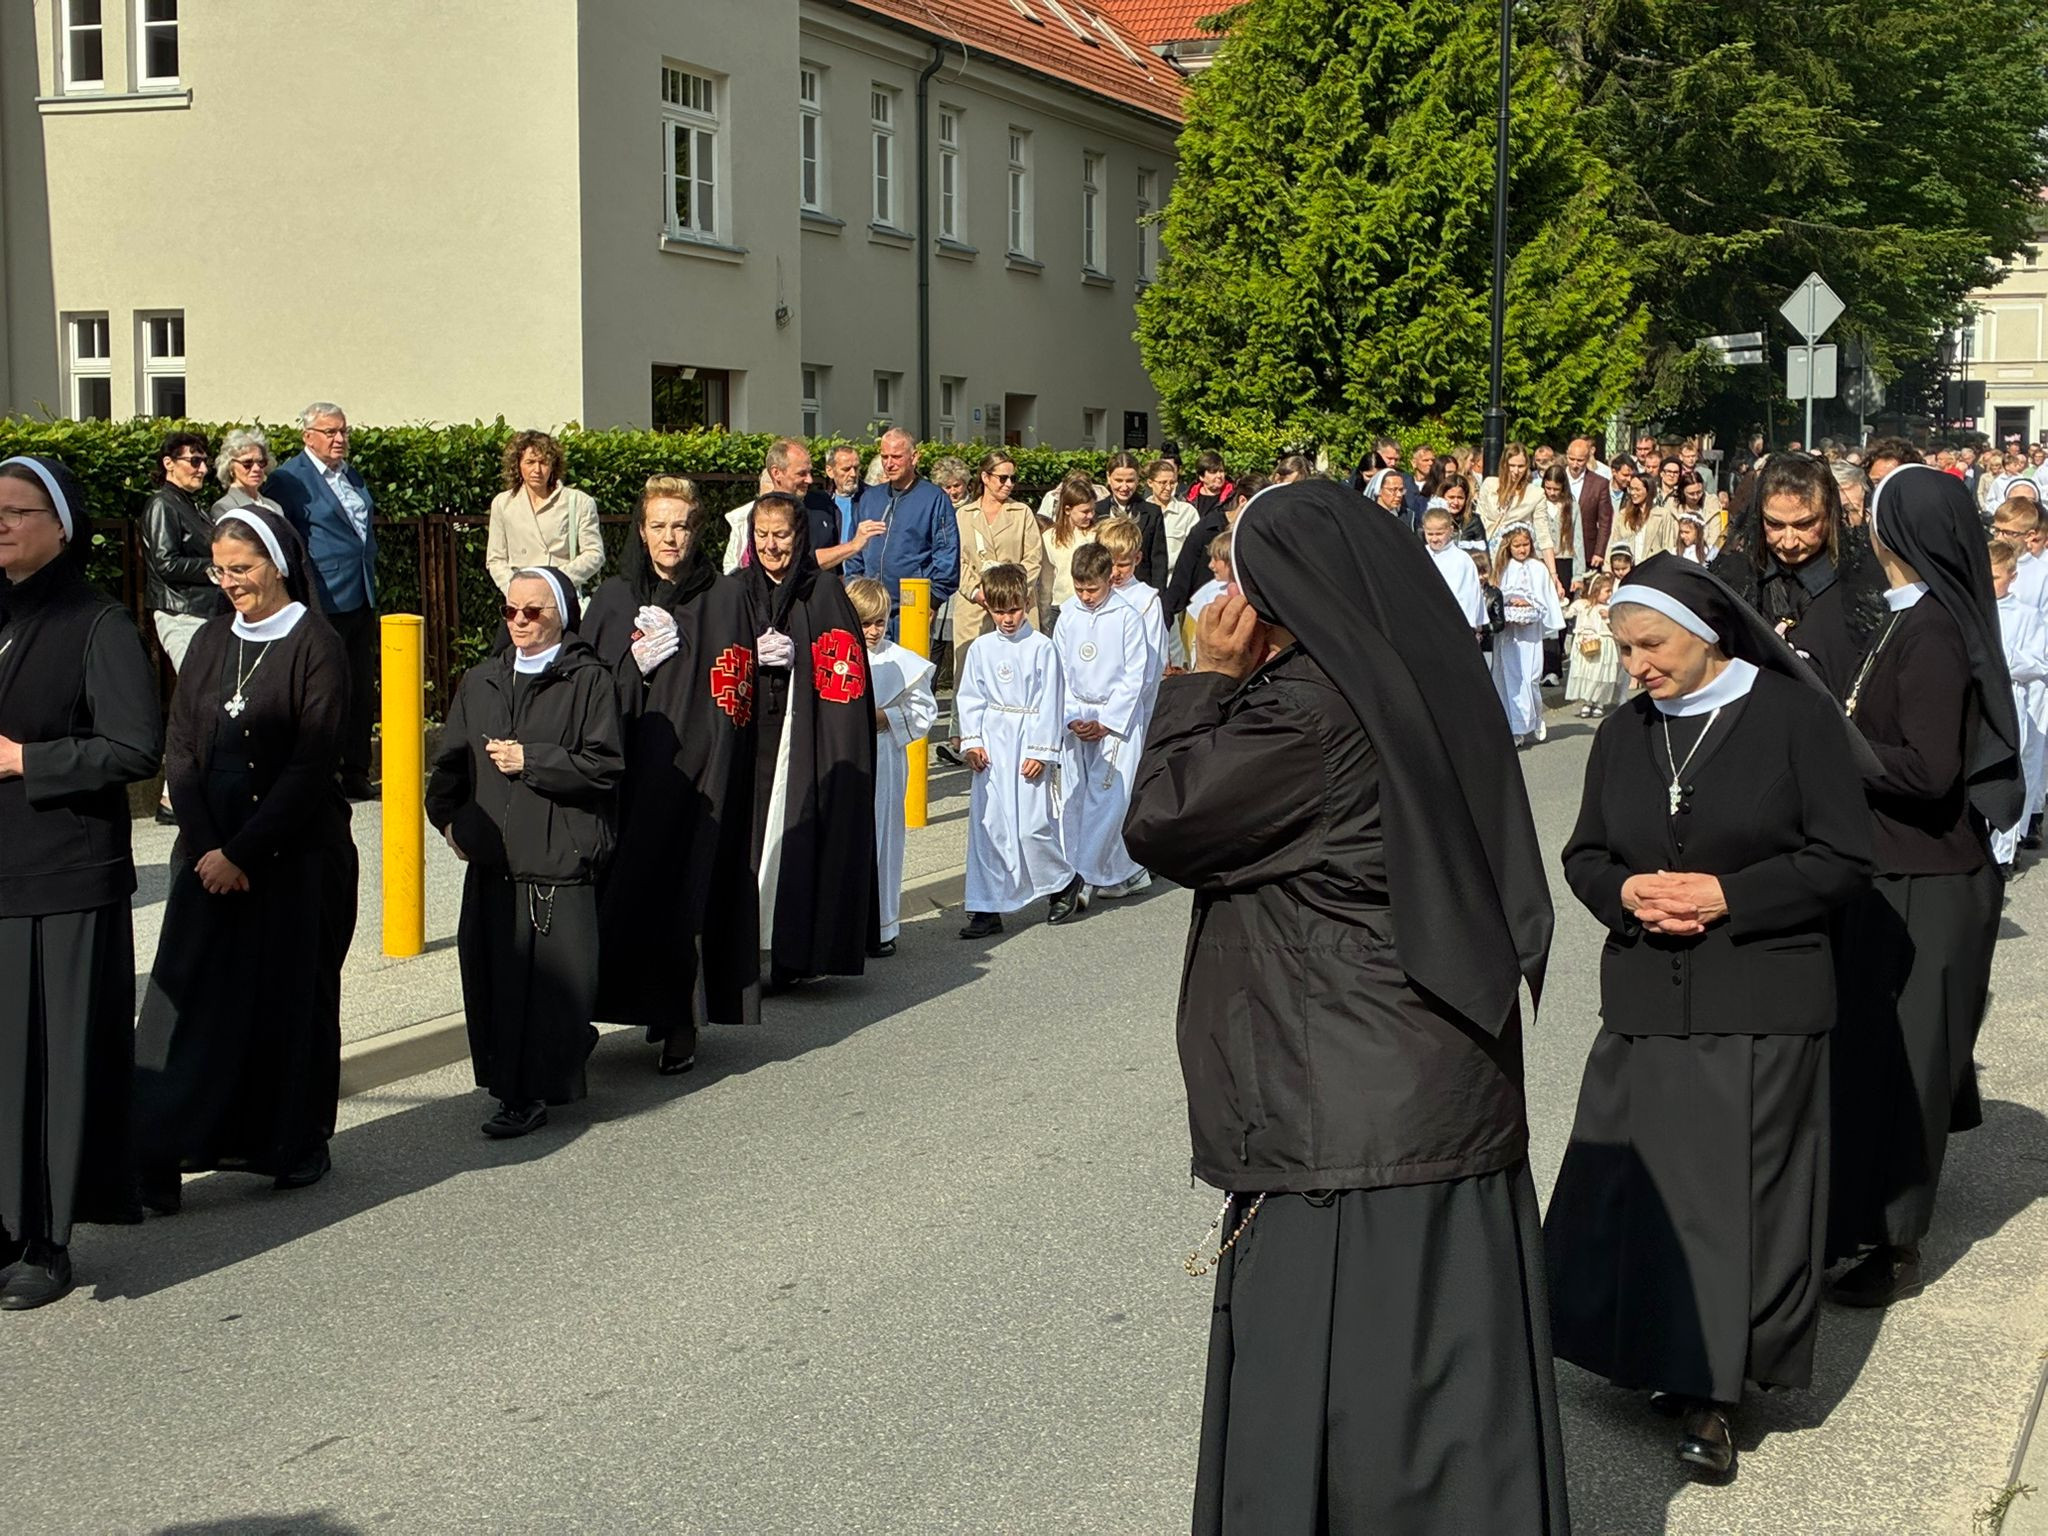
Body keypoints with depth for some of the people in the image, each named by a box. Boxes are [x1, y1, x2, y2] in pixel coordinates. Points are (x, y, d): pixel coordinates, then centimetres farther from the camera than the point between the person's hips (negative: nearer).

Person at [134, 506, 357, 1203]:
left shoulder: (317, 647, -7)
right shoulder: (210, 642, 9)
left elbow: (311, 766, -12)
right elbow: (178, 749, 6)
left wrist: (242, 853, -15)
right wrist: (206, 846, -6)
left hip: (295, 856, -4)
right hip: (209, 851, 4)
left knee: (292, 997, 5)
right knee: (189, 995, -2)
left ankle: (299, 1144, 19)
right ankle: (157, 1154, -3)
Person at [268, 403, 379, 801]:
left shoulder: (351, 474, 17)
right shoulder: (289, 480, -8)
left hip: (361, 601, 8)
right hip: (324, 603, -8)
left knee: (362, 692, 10)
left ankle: (356, 774, 17)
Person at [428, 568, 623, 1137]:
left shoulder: (589, 681, -1)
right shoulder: (480, 682, 16)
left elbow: (605, 764, -9)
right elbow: (450, 759, 21)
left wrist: (529, 760, -11)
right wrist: (448, 816, 7)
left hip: (560, 860, -5)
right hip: (492, 856, 5)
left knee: (554, 979, -7)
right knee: (492, 975, 4)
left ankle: (533, 1092, 0)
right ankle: (511, 1085, 16)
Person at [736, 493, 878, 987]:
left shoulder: (826, 595, 2)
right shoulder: (735, 593, 11)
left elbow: (845, 674, 0)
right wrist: (754, 656, -6)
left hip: (806, 740, -2)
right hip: (747, 737, 2)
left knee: (798, 833, -8)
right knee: (746, 831, -4)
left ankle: (795, 952, -3)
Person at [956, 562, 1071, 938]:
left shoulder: (1042, 648, -4)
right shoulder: (981, 650, 7)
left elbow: (1050, 703, -5)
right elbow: (970, 699, 11)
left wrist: (1041, 751, -8)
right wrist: (972, 741, 0)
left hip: (1029, 744, -4)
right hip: (991, 744, 4)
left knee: (1032, 826, -9)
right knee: (986, 825, 3)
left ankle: (1062, 883, 19)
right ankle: (987, 909, 9)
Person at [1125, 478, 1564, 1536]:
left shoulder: (1312, 704, -18)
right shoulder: (1420, 683, 9)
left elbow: (1159, 822, -10)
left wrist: (1209, 678, -3)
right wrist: (1233, 688, 13)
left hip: (1345, 1109, -9)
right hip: (1447, 1088, 9)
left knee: (1323, 1362, 3)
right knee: (1444, 1354, 15)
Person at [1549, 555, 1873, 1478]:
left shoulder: (1795, 717, -6)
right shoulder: (1625, 735, 9)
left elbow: (1845, 860, -7)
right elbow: (1584, 854, 14)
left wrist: (1725, 896, -15)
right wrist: (1623, 892, -8)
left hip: (1760, 1013, -4)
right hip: (1645, 1005, 4)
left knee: (1735, 1191, -1)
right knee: (1637, 1186, 3)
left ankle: (1712, 1389, 8)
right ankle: (1662, 1357, 18)